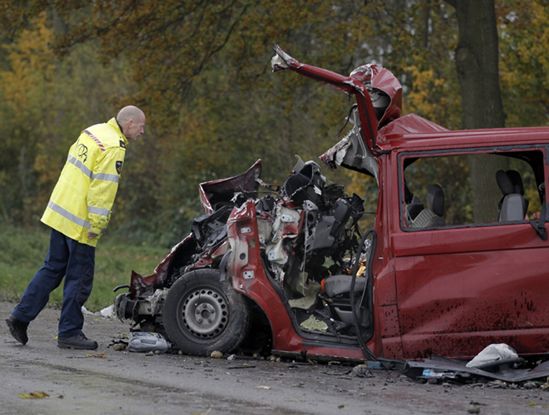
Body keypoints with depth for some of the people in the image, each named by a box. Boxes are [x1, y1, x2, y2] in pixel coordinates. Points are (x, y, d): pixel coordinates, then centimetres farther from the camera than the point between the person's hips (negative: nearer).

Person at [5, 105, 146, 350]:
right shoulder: (113, 148, -16)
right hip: (80, 222, -9)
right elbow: (102, 191, -21)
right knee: (79, 278, 1)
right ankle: (69, 333, 7)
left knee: (53, 268, 16)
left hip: (59, 212, 9)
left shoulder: (93, 132, 11)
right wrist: (97, 226, -17)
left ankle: (21, 316, 14)